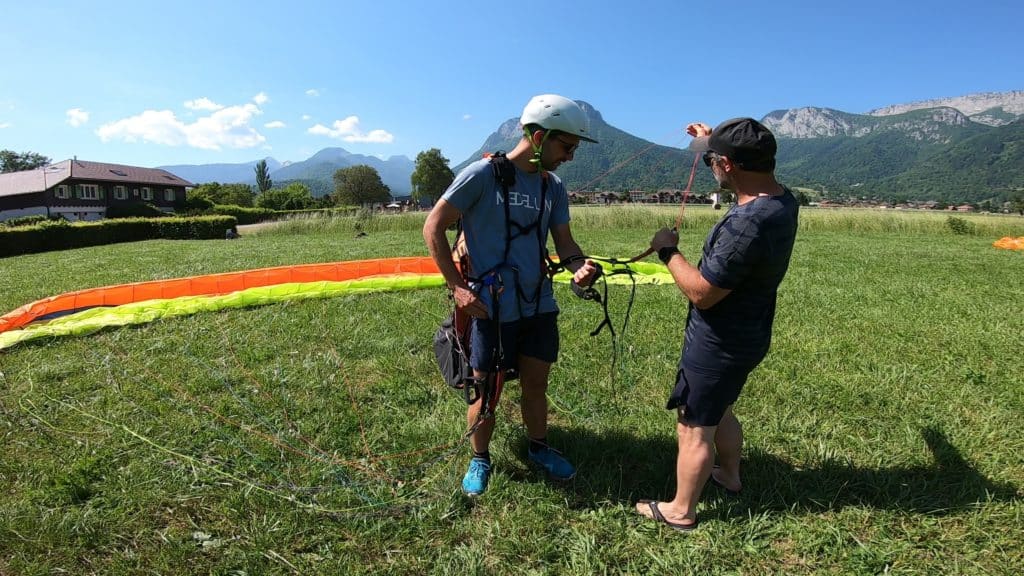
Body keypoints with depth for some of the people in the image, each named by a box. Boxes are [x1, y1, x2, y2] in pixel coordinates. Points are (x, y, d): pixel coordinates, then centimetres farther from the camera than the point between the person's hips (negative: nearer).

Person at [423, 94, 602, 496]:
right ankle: (479, 459, 33)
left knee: (536, 384, 17)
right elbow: (434, 227, -10)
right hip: (492, 308, -5)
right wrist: (457, 286, -14)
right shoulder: (484, 174, -12)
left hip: (540, 304, 5)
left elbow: (564, 242, 7)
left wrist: (579, 265, -16)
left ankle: (539, 449, 40)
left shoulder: (554, 188, 6)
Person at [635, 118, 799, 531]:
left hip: (719, 343, -9)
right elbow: (752, 169, 24)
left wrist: (668, 251, -14)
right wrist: (715, 140, 27)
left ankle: (680, 510, 26)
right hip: (747, 336, 9)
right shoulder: (782, 199, -2)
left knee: (694, 428, 7)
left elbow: (702, 293, -27)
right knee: (718, 411, 29)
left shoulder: (746, 223, -32)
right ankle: (729, 476, 51)